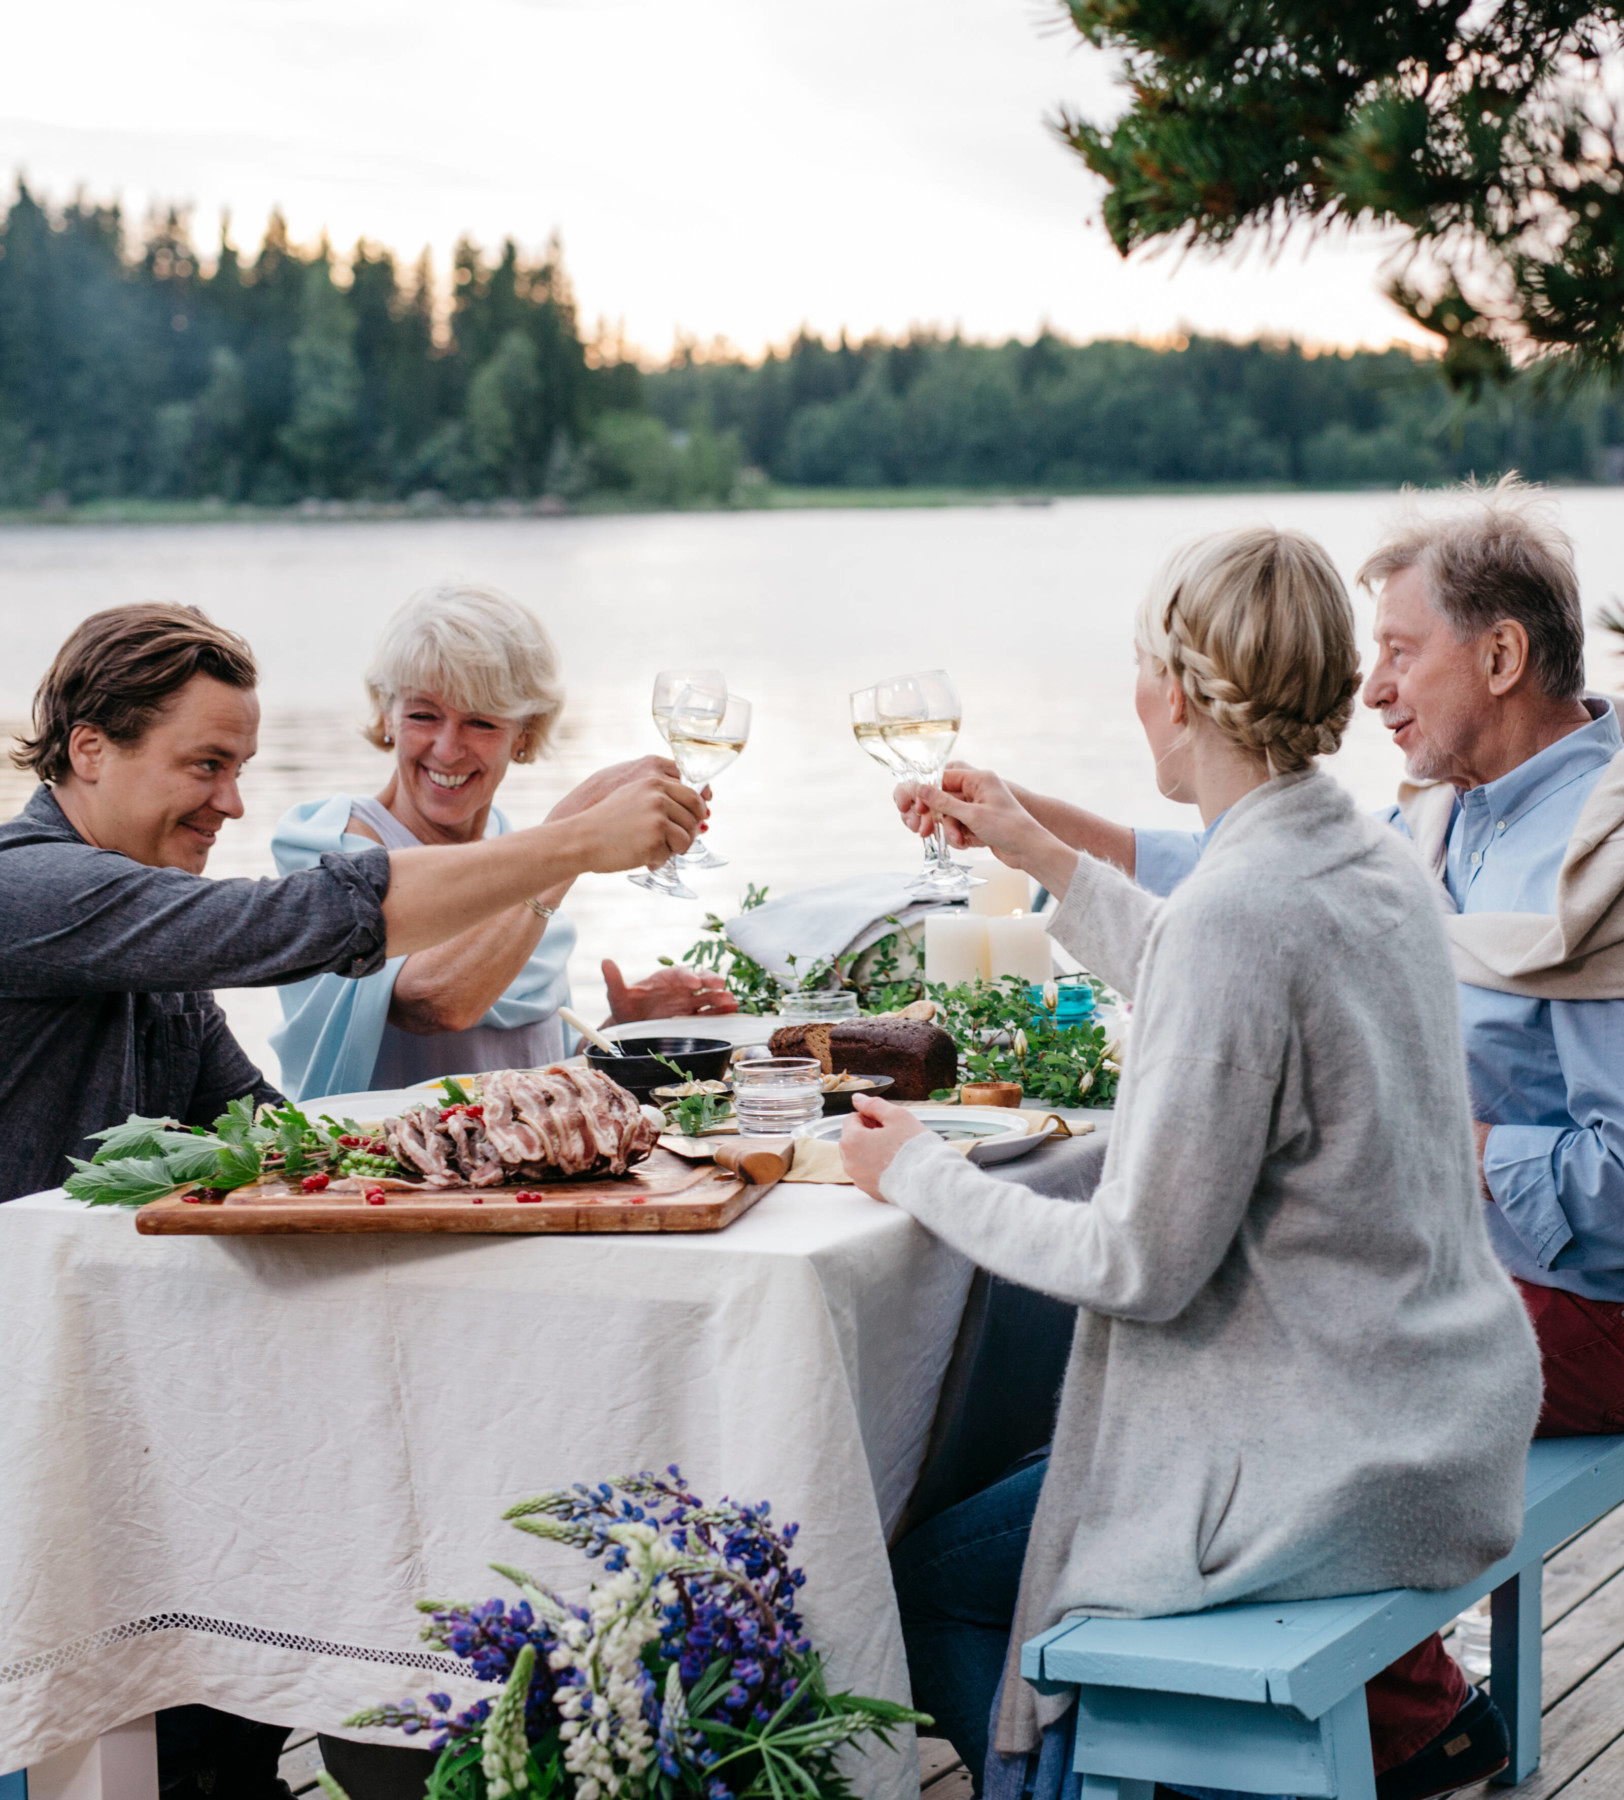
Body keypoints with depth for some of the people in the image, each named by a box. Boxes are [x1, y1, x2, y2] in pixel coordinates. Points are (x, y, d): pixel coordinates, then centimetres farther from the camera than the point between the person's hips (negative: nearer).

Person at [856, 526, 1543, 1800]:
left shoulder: (1235, 908, -25)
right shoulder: (1379, 866, 3)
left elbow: (1142, 1262, -21)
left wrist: (919, 1172, -7)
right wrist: (1046, 858, 30)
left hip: (1331, 1475, -9)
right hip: (1450, 1423, 9)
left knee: (918, 1584, 4)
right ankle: (1400, 1696, 27)